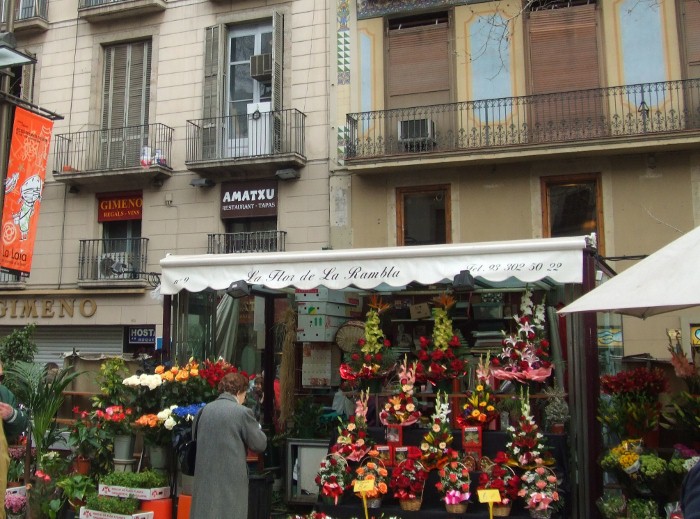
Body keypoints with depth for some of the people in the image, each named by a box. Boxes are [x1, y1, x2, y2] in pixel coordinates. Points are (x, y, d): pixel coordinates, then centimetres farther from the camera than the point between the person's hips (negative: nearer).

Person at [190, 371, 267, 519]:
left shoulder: (205, 410, 5)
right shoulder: (243, 412, -11)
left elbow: (194, 435, 22)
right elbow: (260, 444, -5)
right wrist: (257, 428, 13)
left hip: (206, 476, 5)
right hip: (231, 477, -5)